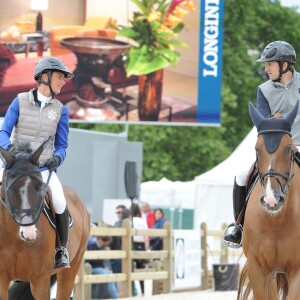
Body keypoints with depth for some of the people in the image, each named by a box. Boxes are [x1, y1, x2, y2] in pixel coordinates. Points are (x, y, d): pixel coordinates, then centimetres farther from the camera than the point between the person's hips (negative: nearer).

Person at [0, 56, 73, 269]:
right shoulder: (20, 101, 0)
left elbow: (62, 145, 8)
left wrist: (57, 158, -15)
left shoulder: (60, 110, 4)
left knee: (60, 204, -24)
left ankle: (62, 250, -4)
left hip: (44, 169, 0)